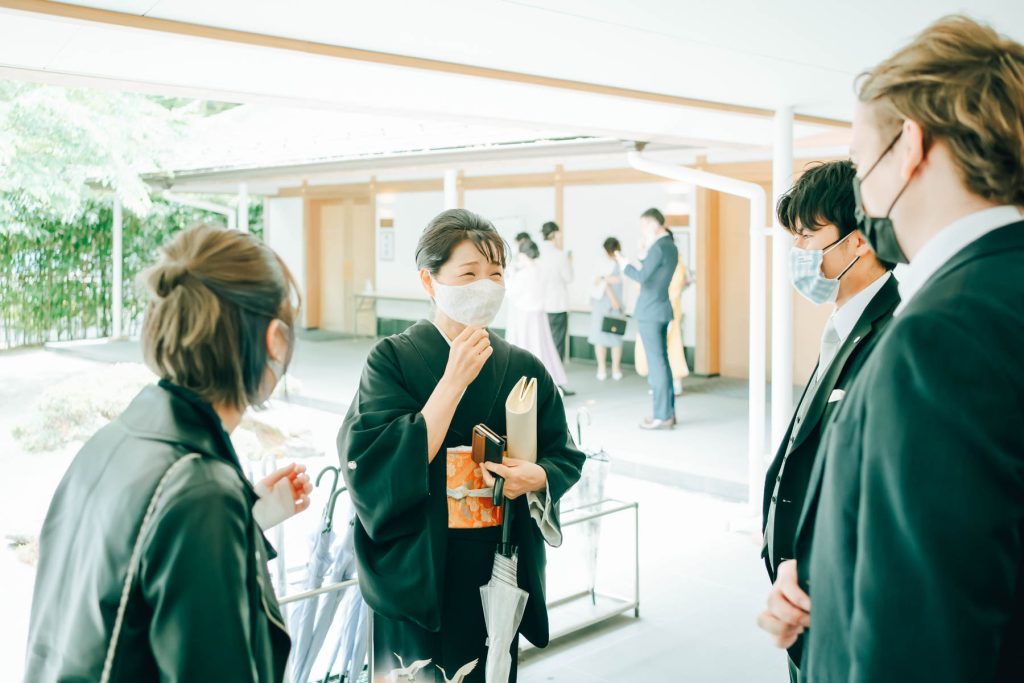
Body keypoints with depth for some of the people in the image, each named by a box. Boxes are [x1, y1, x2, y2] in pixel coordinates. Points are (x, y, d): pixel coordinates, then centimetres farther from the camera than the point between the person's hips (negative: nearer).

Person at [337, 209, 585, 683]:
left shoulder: (524, 369, 0)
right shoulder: (393, 359, -10)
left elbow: (566, 456, 8)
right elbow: (383, 467, -20)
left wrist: (537, 476, -15)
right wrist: (455, 380, -22)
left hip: (499, 573, 3)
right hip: (417, 572, -3)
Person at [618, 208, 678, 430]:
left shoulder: (658, 247, -16)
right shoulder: (671, 247, 13)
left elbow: (642, 276, -20)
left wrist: (625, 266, -4)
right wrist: (644, 253, 13)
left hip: (650, 312, -10)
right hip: (662, 310, 10)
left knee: (656, 363, -6)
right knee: (662, 361, 13)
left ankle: (662, 416, -3)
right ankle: (668, 412, 19)